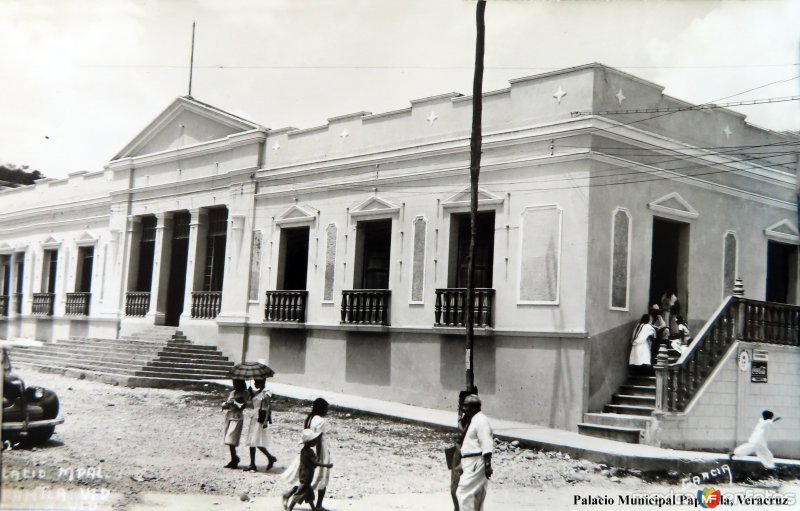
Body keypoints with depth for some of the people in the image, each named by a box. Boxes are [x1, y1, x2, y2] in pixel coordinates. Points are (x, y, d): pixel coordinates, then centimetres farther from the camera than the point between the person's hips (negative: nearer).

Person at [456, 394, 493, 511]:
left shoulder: (481, 421, -15)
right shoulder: (472, 420, 17)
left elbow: (486, 446, -21)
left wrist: (488, 465, -25)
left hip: (476, 463, -10)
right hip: (471, 462, 10)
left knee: (464, 492, -12)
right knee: (476, 494, 15)